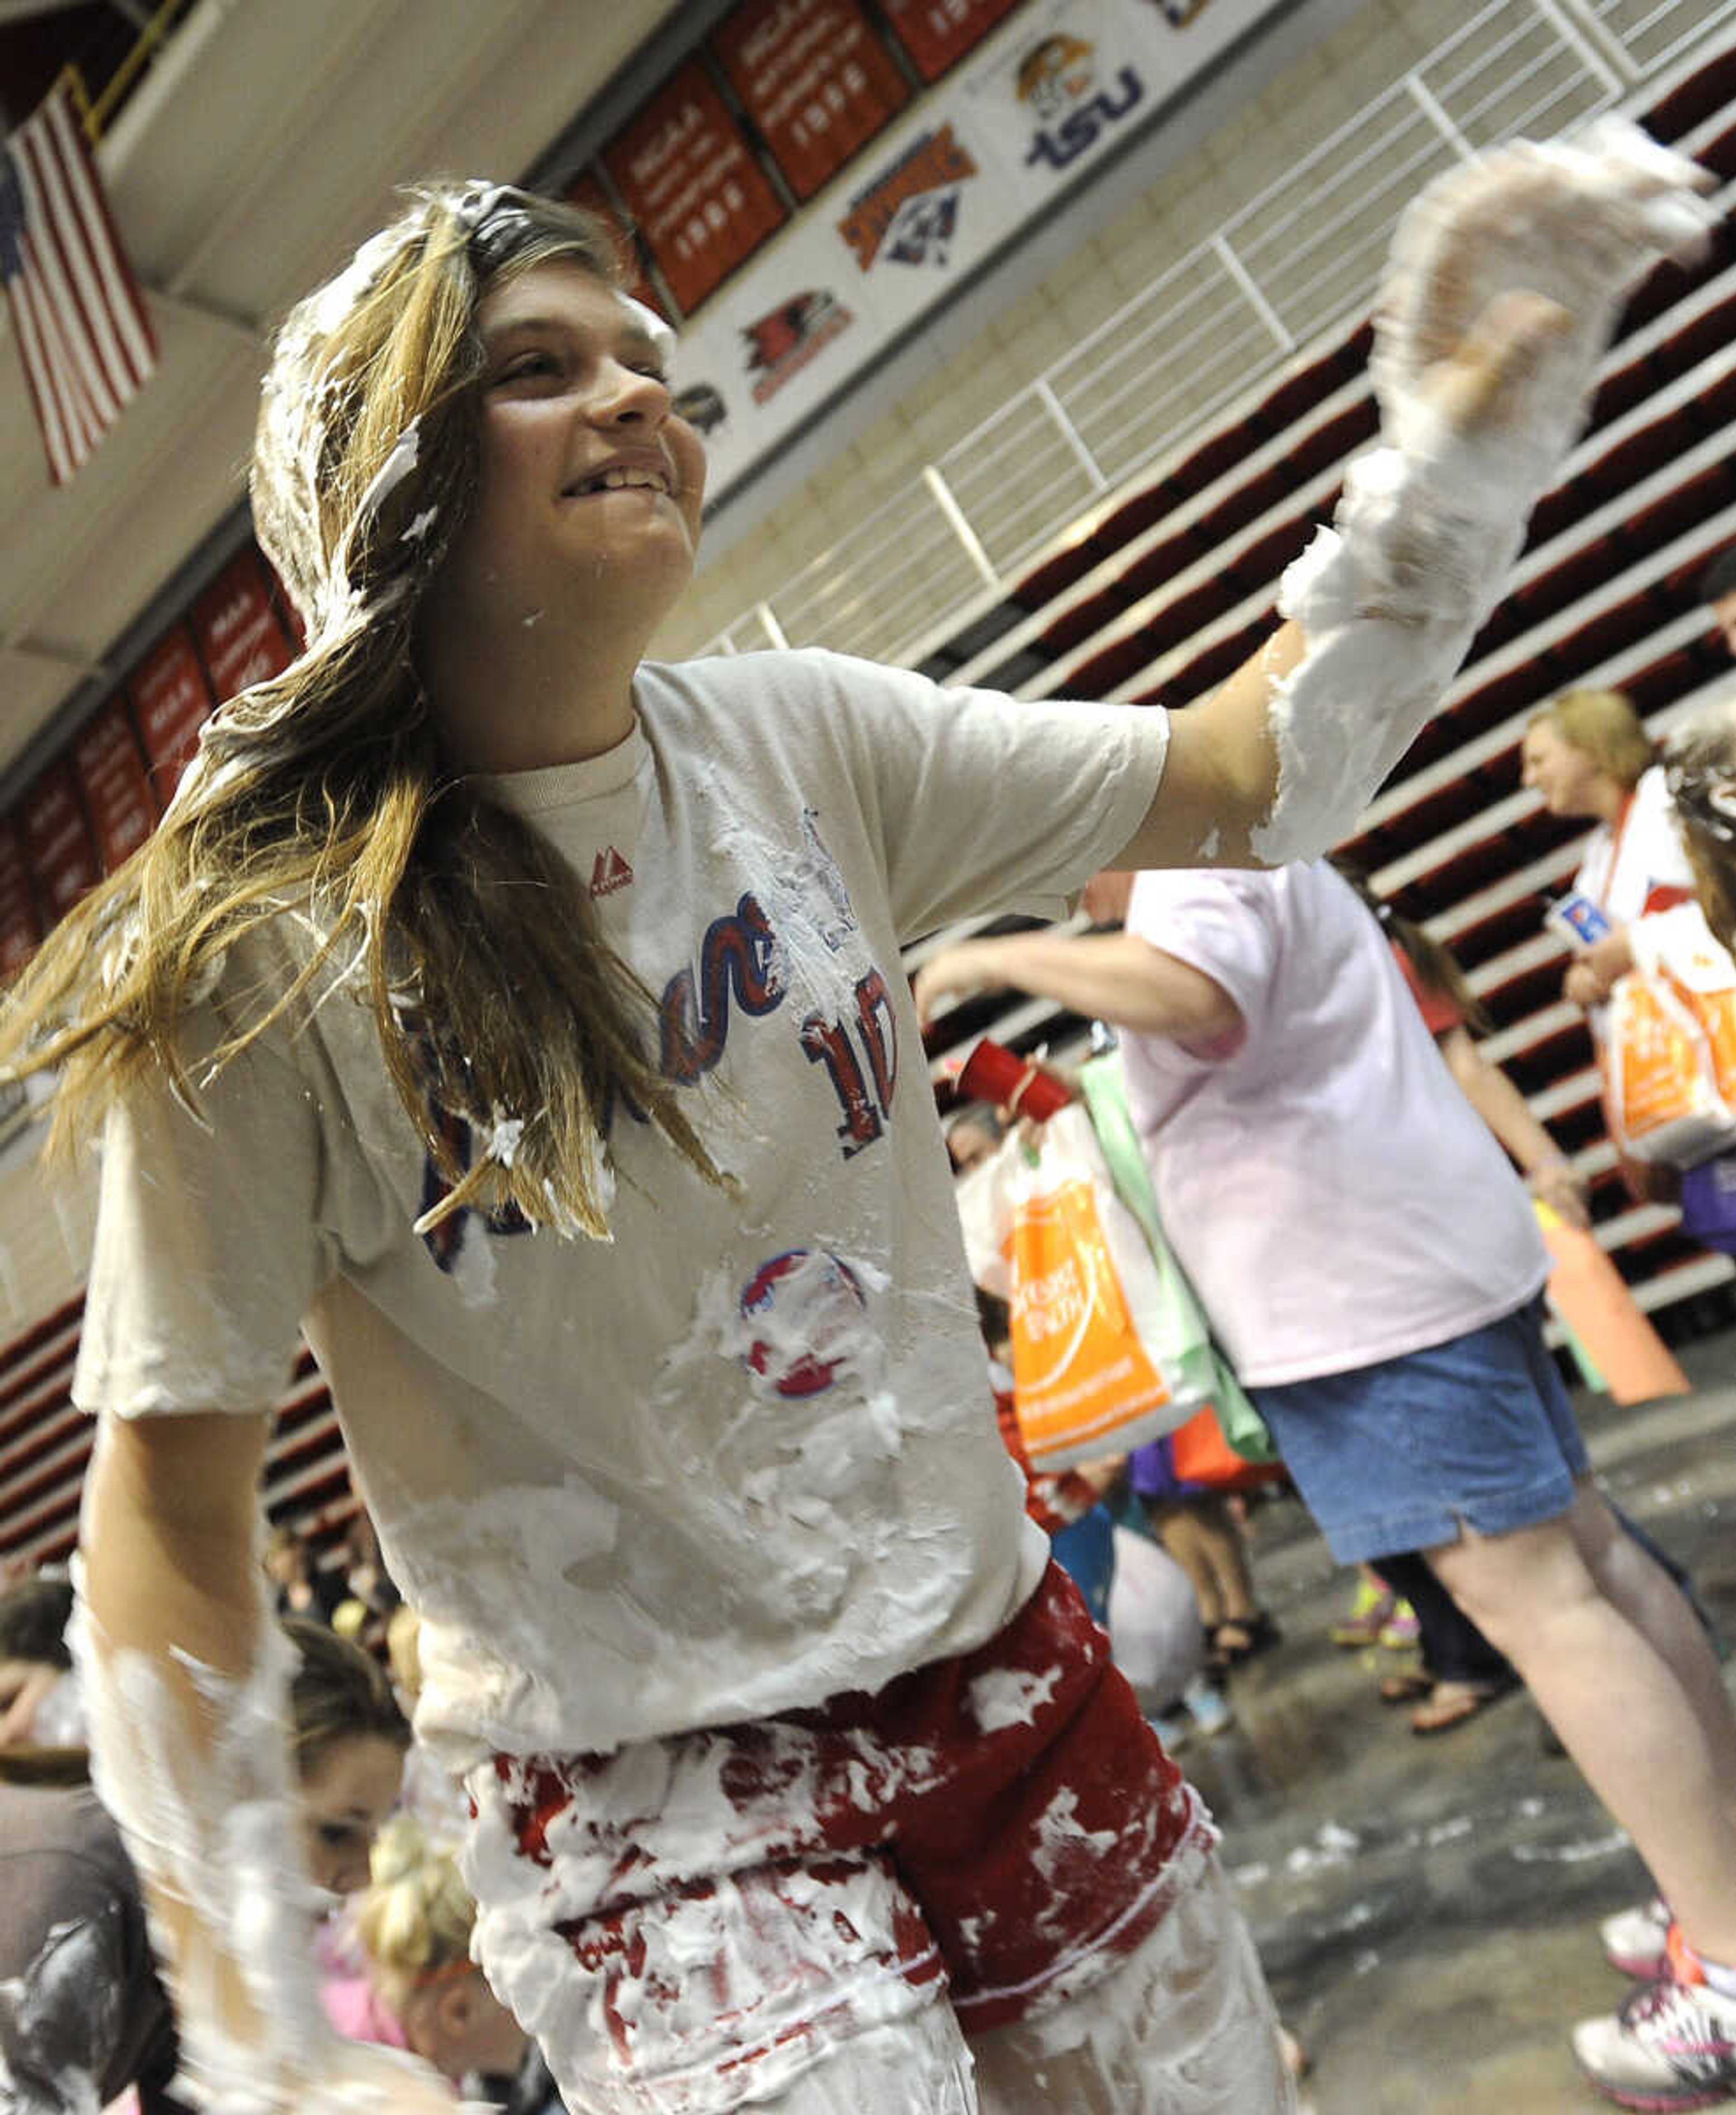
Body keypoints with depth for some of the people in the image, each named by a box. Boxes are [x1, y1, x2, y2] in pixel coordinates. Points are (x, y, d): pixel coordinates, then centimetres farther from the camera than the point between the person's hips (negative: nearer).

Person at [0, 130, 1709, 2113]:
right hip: (645, 1802, -4)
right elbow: (170, 1496, -12)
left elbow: (1253, 780, -1)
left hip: (998, 1669, 5)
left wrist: (1473, 421, -12)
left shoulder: (798, 743, -4)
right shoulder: (271, 955, -16)